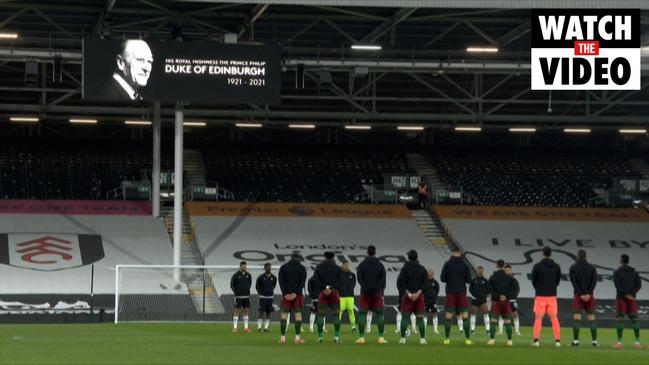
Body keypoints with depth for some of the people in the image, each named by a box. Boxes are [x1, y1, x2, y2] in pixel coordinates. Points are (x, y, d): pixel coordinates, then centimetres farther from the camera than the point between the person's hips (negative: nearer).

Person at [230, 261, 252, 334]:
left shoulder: (248, 275, 6)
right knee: (237, 310, -5)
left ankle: (246, 327, 9)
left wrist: (247, 290, 11)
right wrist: (236, 292, -2)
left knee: (246, 311, 5)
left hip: (246, 296, 4)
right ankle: (234, 327, -2)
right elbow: (232, 285, 3)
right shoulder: (236, 275, -5)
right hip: (238, 296, -4)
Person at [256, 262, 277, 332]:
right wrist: (260, 292, 3)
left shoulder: (273, 277, 2)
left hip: (270, 297, 3)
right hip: (263, 297, -3)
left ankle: (266, 327, 8)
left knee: (268, 313, 3)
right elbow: (257, 286, 7)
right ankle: (259, 327, -2)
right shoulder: (261, 277, -7)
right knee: (261, 312, -6)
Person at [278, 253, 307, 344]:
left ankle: (282, 337, -3)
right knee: (298, 314, 0)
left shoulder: (283, 267, 9)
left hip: (286, 295, 1)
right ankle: (297, 338, -7)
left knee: (284, 314, 3)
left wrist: (285, 293, -7)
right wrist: (296, 293, -12)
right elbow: (302, 282, -6)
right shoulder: (302, 268, 5)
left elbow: (281, 281, -1)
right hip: (297, 295, -1)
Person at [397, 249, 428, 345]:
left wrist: (408, 293, -11)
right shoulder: (422, 269, 5)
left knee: (405, 317, 2)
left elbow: (401, 282, -10)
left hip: (407, 295, -2)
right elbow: (425, 283, -4)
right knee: (420, 318, 3)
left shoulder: (405, 268, -1)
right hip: (419, 296, 2)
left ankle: (403, 338, -3)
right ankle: (422, 338, -2)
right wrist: (418, 293, -11)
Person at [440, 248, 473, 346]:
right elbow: (469, 280, -2)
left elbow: (442, 278, -2)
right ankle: (468, 339, 0)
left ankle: (447, 339, 0)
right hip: (462, 293, 0)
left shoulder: (447, 264, -2)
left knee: (448, 316, 3)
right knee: (465, 316, 4)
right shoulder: (464, 265, -1)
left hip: (450, 293, 0)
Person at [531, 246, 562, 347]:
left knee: (538, 318, 2)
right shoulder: (556, 267, 2)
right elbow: (558, 280, 7)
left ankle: (536, 340, -7)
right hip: (552, 295, 2)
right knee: (554, 318, 7)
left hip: (540, 296, -2)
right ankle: (557, 340, 0)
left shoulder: (537, 266, -6)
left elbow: (533, 280, 0)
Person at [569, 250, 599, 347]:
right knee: (591, 318, 4)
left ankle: (576, 340, -10)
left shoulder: (573, 268, 2)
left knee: (576, 318, -3)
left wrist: (580, 294, -11)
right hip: (589, 296, 2)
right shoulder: (591, 268, 7)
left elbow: (574, 282, -8)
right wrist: (588, 294, -11)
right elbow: (594, 281, -4)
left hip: (578, 295, -2)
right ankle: (594, 340, 0)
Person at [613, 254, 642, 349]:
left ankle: (619, 342, -9)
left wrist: (626, 295, -14)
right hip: (632, 298, 3)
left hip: (621, 298, -3)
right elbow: (639, 284, -1)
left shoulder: (617, 272, 0)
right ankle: (637, 341, -2)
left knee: (620, 319, -2)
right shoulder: (634, 272, 12)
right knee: (633, 319, 5)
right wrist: (631, 294, -10)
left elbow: (617, 285, -13)